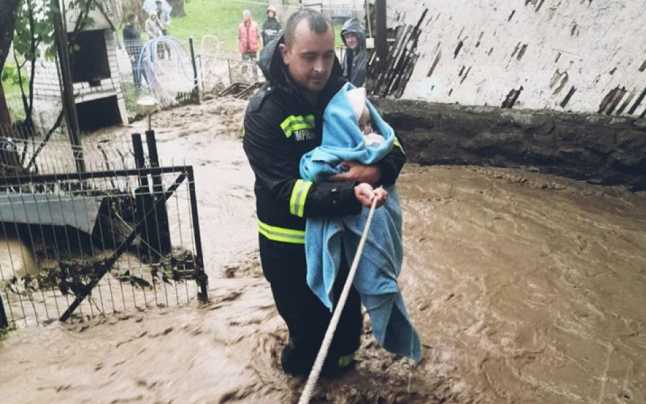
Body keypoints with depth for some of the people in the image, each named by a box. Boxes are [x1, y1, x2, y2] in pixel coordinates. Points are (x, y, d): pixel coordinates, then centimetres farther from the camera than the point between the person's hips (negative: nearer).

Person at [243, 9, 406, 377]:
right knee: (308, 329, 12)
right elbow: (283, 191, -27)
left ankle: (339, 360, 54)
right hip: (291, 244, -4)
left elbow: (393, 149, -2)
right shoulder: (264, 111, -20)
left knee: (348, 319, 24)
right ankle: (304, 363, 45)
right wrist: (351, 195, -39)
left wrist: (378, 171, -26)